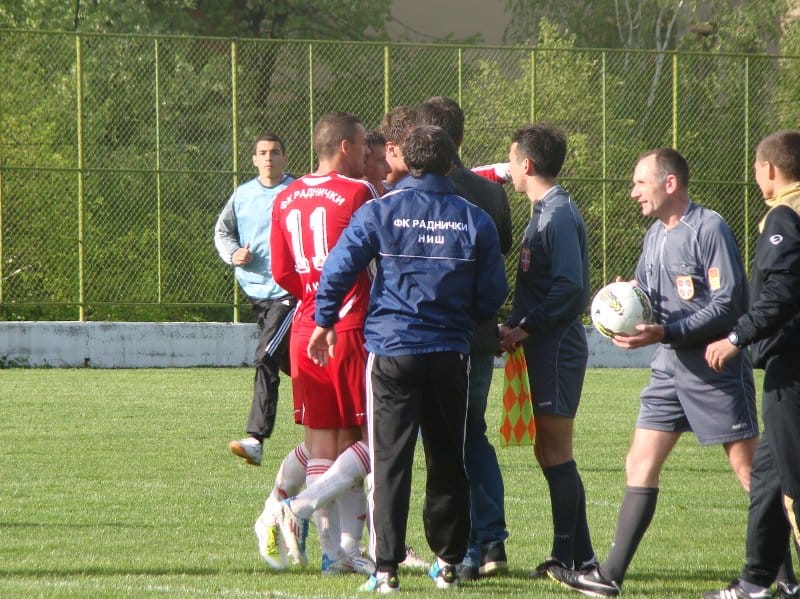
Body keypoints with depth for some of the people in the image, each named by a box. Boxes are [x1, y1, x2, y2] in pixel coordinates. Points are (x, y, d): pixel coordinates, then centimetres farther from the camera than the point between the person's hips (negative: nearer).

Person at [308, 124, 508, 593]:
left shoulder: (380, 212, -4)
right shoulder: (476, 221, 1)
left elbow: (338, 269, -7)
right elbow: (493, 295, 5)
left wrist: (325, 322, 7)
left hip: (392, 348, -2)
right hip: (451, 353, 2)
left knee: (390, 461, -2)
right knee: (448, 461, 13)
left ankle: (386, 569, -7)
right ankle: (449, 562, 19)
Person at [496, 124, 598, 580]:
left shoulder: (559, 215, -15)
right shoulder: (547, 211, 15)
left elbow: (569, 287, -23)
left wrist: (525, 327, -18)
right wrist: (520, 328, 9)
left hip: (557, 349, -10)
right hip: (547, 348, 10)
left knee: (555, 452, -6)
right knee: (551, 452, 12)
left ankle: (566, 559, -2)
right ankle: (580, 555, 16)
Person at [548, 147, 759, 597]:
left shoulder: (709, 229, -12)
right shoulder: (655, 236, 14)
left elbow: (728, 304, -18)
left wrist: (664, 333, -23)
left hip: (715, 367, -8)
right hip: (670, 366, 8)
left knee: (749, 469, -4)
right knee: (641, 466, 5)